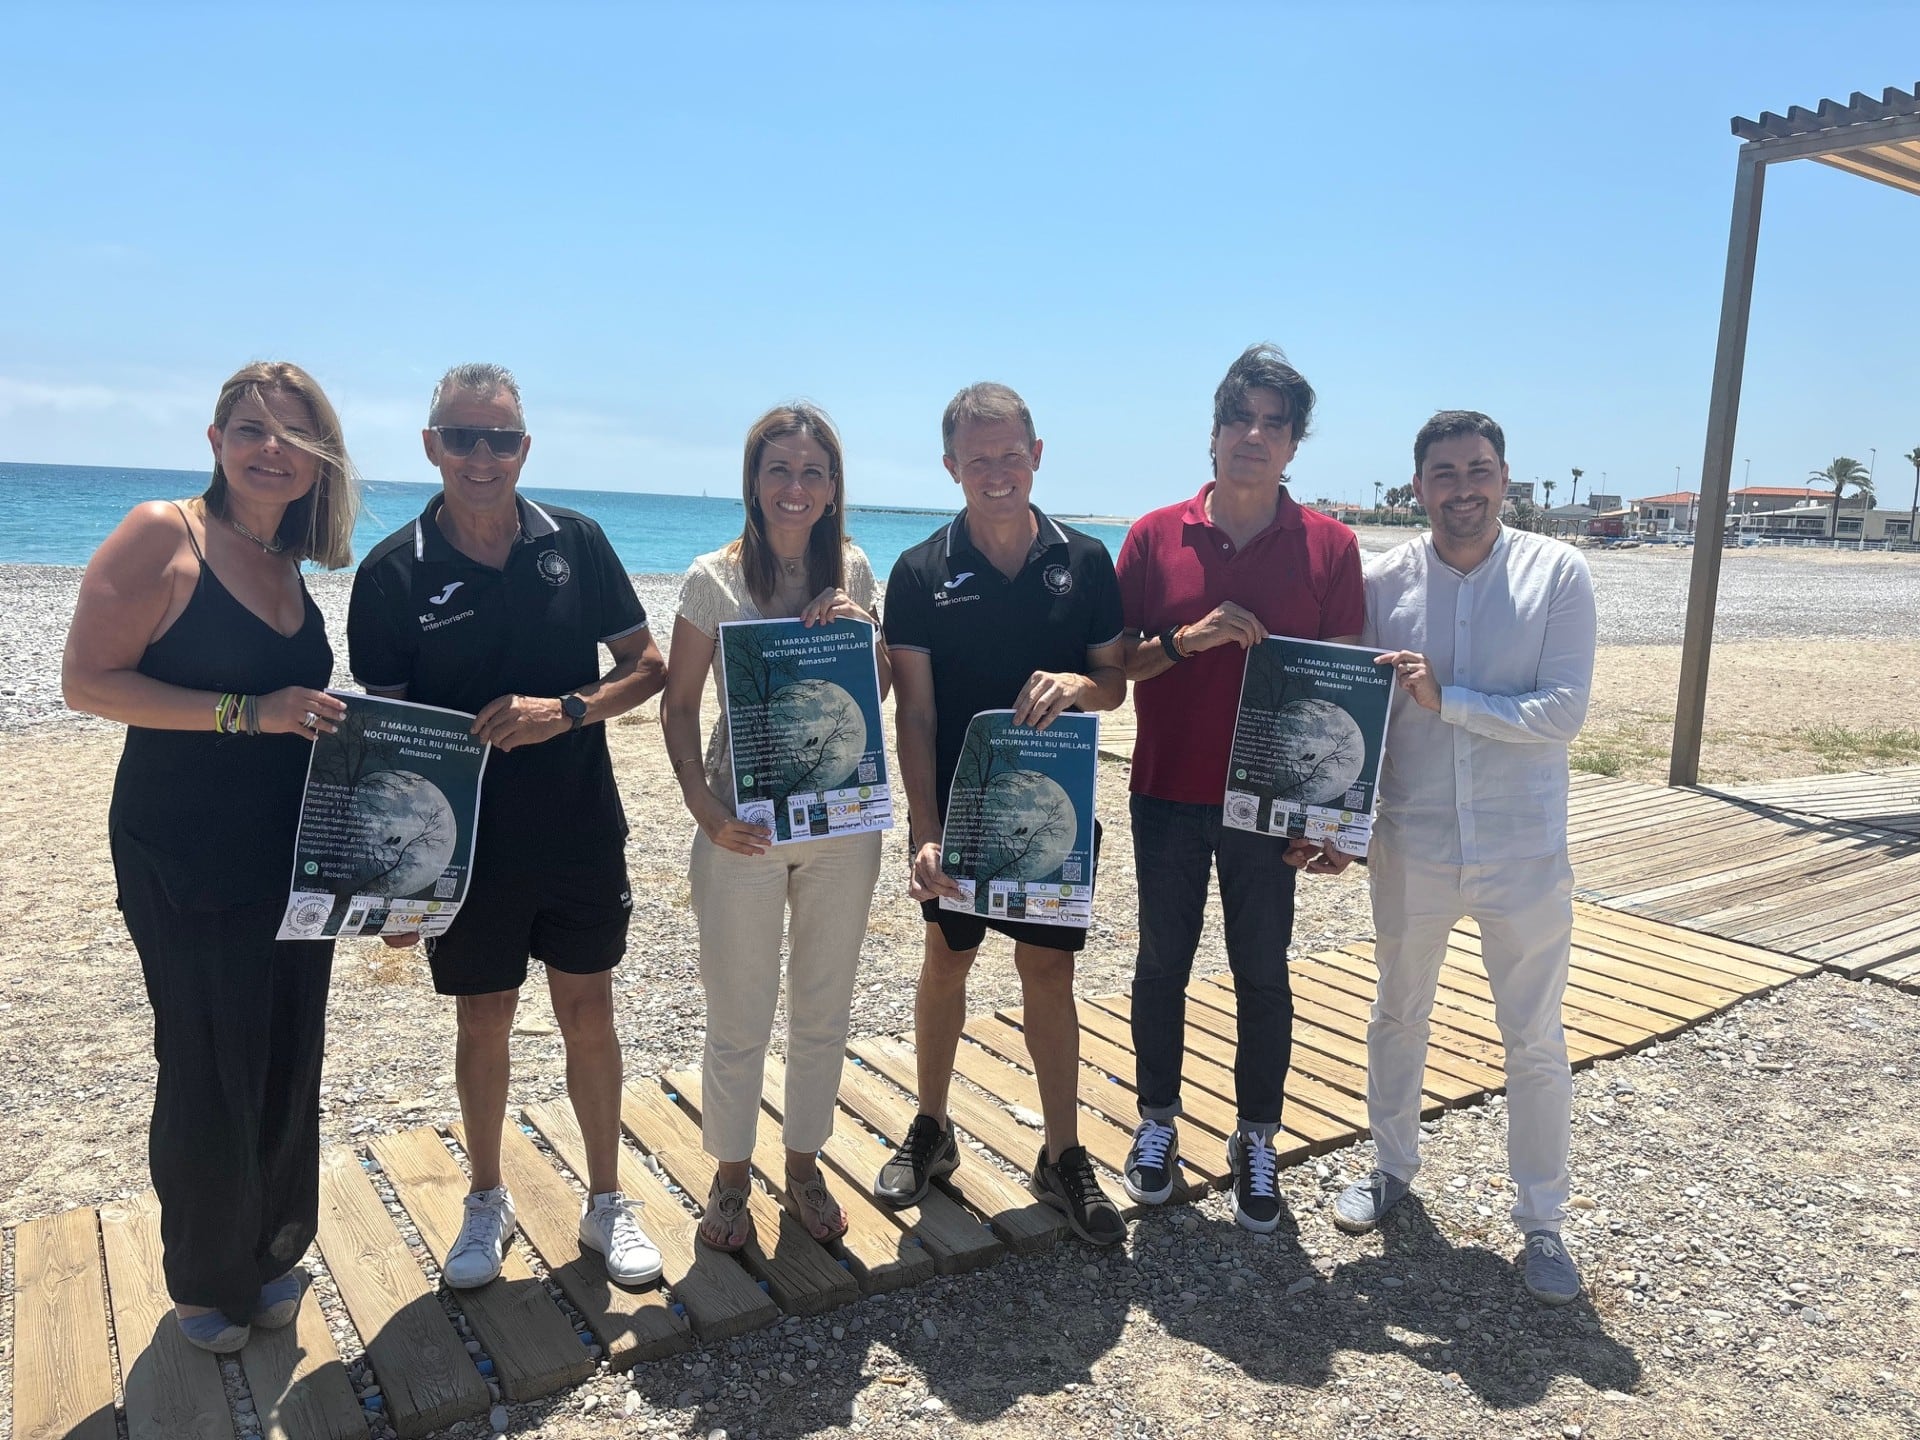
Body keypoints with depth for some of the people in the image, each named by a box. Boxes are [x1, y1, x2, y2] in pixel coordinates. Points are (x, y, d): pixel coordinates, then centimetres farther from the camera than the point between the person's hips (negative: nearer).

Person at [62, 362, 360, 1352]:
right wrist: (248, 713, -22)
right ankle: (205, 1279, 31)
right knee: (209, 1076, 7)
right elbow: (88, 680, -16)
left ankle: (270, 1253, 35)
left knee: (289, 1069, 14)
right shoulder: (162, 534, -10)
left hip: (292, 856, 6)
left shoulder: (288, 567, 9)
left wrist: (320, 723, 2)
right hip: (185, 862, -6)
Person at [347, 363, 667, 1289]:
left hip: (582, 835, 1)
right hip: (466, 846, -1)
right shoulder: (394, 573, -7)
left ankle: (606, 1204, 28)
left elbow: (648, 667, 0)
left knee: (588, 1017, 11)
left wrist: (566, 710, -18)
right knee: (482, 1022, 14)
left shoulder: (574, 542, -3)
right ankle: (487, 1201, 36)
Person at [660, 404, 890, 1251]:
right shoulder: (716, 579, -7)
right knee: (738, 1020, 9)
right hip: (743, 827, -3)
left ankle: (804, 1164, 36)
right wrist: (705, 809, -16)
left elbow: (881, 694, 9)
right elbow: (679, 706, -4)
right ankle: (730, 1176, 31)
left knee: (824, 1012, 15)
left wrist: (862, 628, -10)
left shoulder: (851, 571, 3)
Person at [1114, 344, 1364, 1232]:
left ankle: (1255, 1139, 27)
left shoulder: (1329, 547, -2)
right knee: (1161, 963, 12)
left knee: (1262, 974, 9)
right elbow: (1111, 662, 1)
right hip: (1167, 794, 1)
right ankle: (1158, 1117, 31)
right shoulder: (1154, 537, 0)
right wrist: (1185, 639, -17)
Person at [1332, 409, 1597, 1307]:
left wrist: (1445, 699, -22)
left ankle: (1542, 1222, 27)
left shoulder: (1557, 573, -8)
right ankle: (1391, 1167, 40)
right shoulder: (1383, 580, -4)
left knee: (1535, 1041, 9)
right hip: (1410, 844, 2)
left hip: (1525, 851, -2)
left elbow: (1564, 713, -15)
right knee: (1397, 1015, 18)